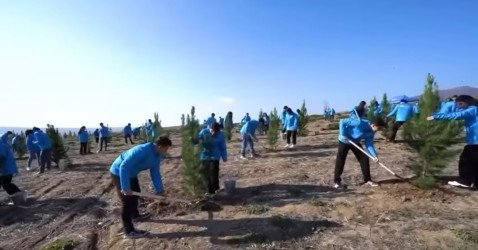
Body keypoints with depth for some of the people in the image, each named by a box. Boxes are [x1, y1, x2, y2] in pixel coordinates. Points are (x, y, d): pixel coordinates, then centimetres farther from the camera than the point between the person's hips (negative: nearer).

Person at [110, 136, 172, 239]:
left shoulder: (157, 154, -7)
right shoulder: (141, 151, -36)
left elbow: (155, 172, 1)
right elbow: (124, 167, -36)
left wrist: (159, 189, -2)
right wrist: (125, 187, -35)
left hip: (131, 173, 9)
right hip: (119, 172, -9)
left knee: (136, 193, 23)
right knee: (127, 200, -8)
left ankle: (135, 215, 48)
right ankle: (129, 231, 2)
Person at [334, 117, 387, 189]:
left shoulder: (371, 132, -11)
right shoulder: (360, 123, -34)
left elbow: (369, 144, -8)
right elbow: (342, 121, -32)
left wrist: (374, 155, -21)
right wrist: (343, 134, -31)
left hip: (355, 142, 7)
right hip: (344, 141, -7)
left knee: (364, 158, 1)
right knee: (340, 161, -4)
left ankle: (368, 180, 15)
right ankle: (337, 182, 7)